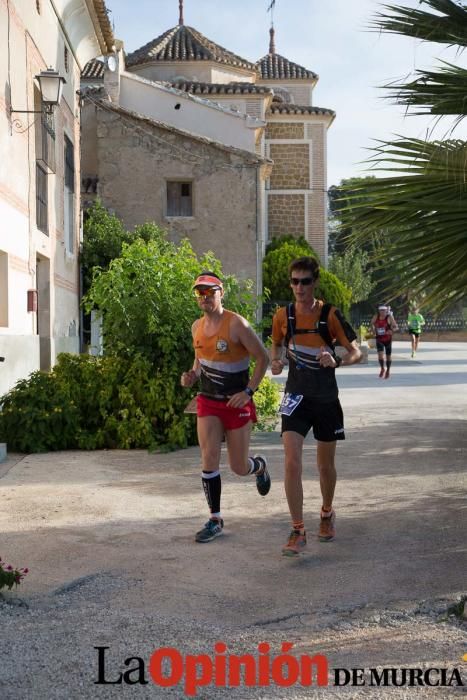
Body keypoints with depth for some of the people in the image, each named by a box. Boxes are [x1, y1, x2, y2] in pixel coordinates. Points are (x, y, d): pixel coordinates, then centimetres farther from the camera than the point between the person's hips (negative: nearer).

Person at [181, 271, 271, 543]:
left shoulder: (237, 324, -15)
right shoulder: (197, 327, 4)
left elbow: (263, 358, -11)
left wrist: (248, 391, -18)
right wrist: (193, 375, -1)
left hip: (237, 402, -4)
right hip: (208, 401, 4)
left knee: (239, 468, 5)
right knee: (209, 458, -10)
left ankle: (260, 466, 43)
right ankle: (216, 519, 2)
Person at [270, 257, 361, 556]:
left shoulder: (330, 314, -9)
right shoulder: (283, 315, -1)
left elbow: (356, 351, -9)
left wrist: (337, 361, -30)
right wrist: (275, 361, -4)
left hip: (327, 399, 0)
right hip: (297, 397, 1)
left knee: (326, 464, 13)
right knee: (292, 461, -16)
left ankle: (327, 514, 40)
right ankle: (298, 531, -9)